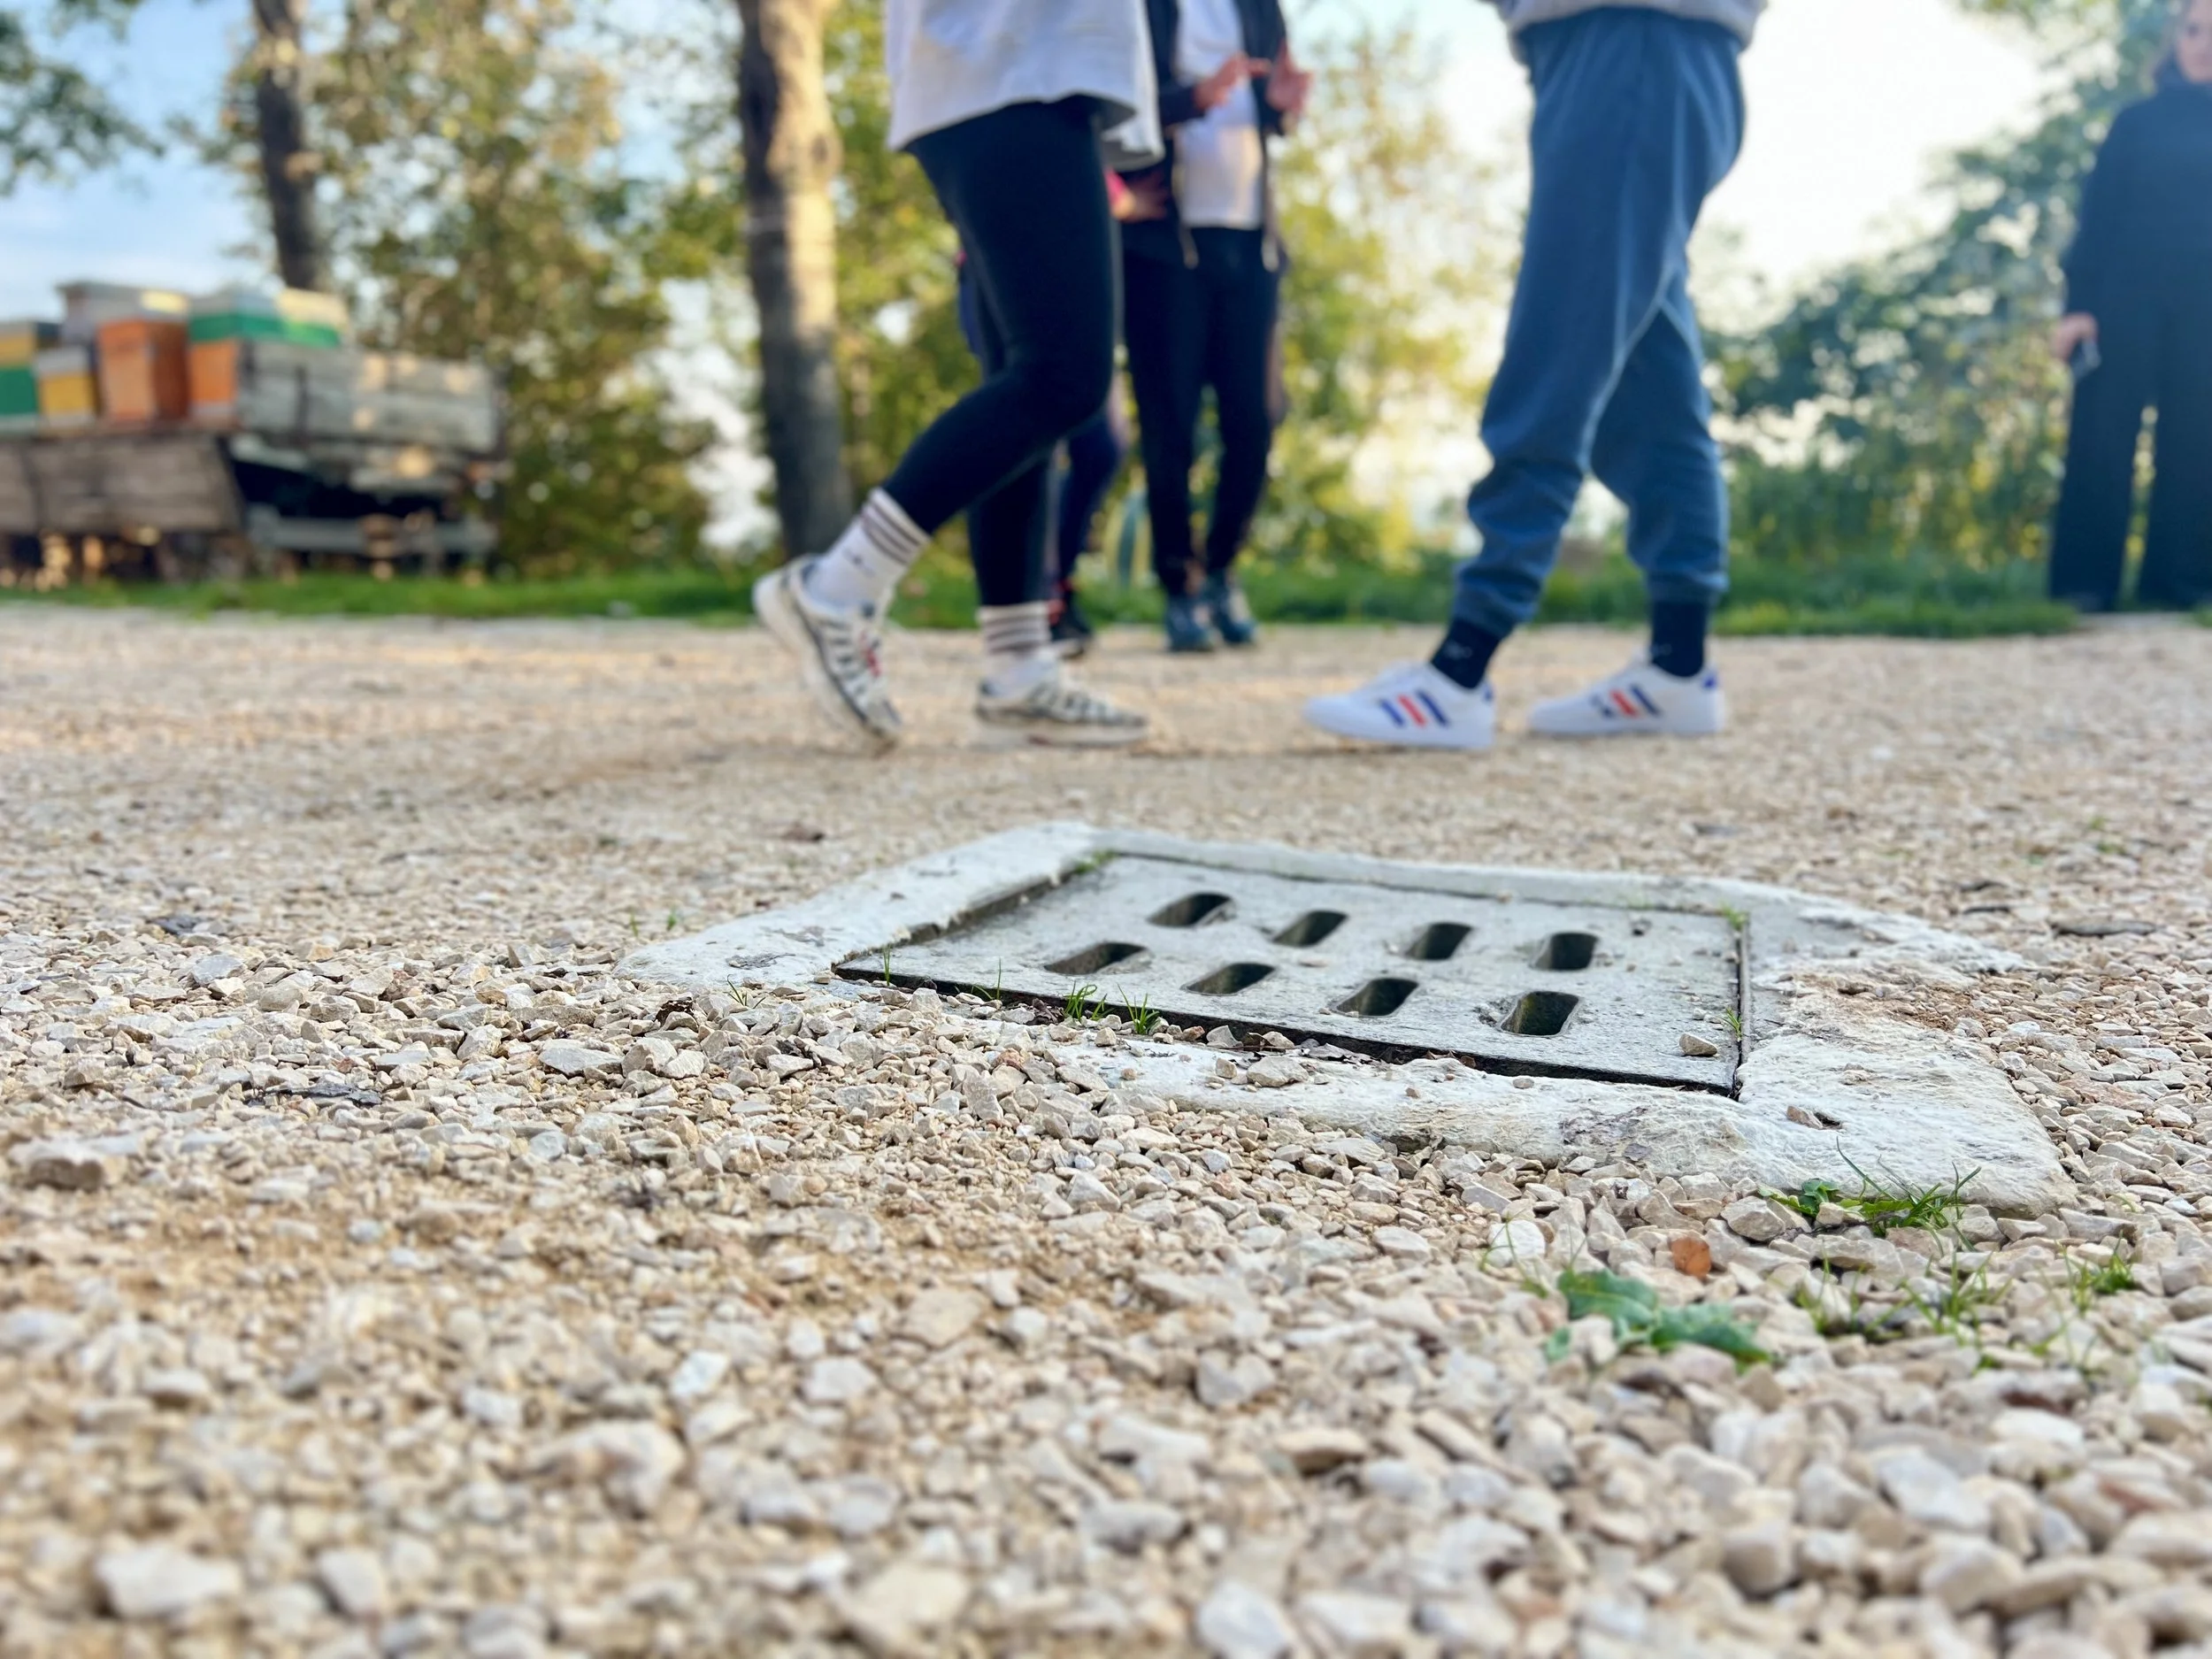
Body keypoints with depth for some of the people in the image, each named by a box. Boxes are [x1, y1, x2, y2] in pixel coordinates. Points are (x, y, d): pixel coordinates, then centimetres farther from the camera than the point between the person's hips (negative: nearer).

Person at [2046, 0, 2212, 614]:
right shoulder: (2140, 122, 9)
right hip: (2127, 299, -1)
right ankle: (2085, 584, -3)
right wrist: (2080, 305, -8)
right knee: (2102, 438, -6)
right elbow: (2098, 215, 3)